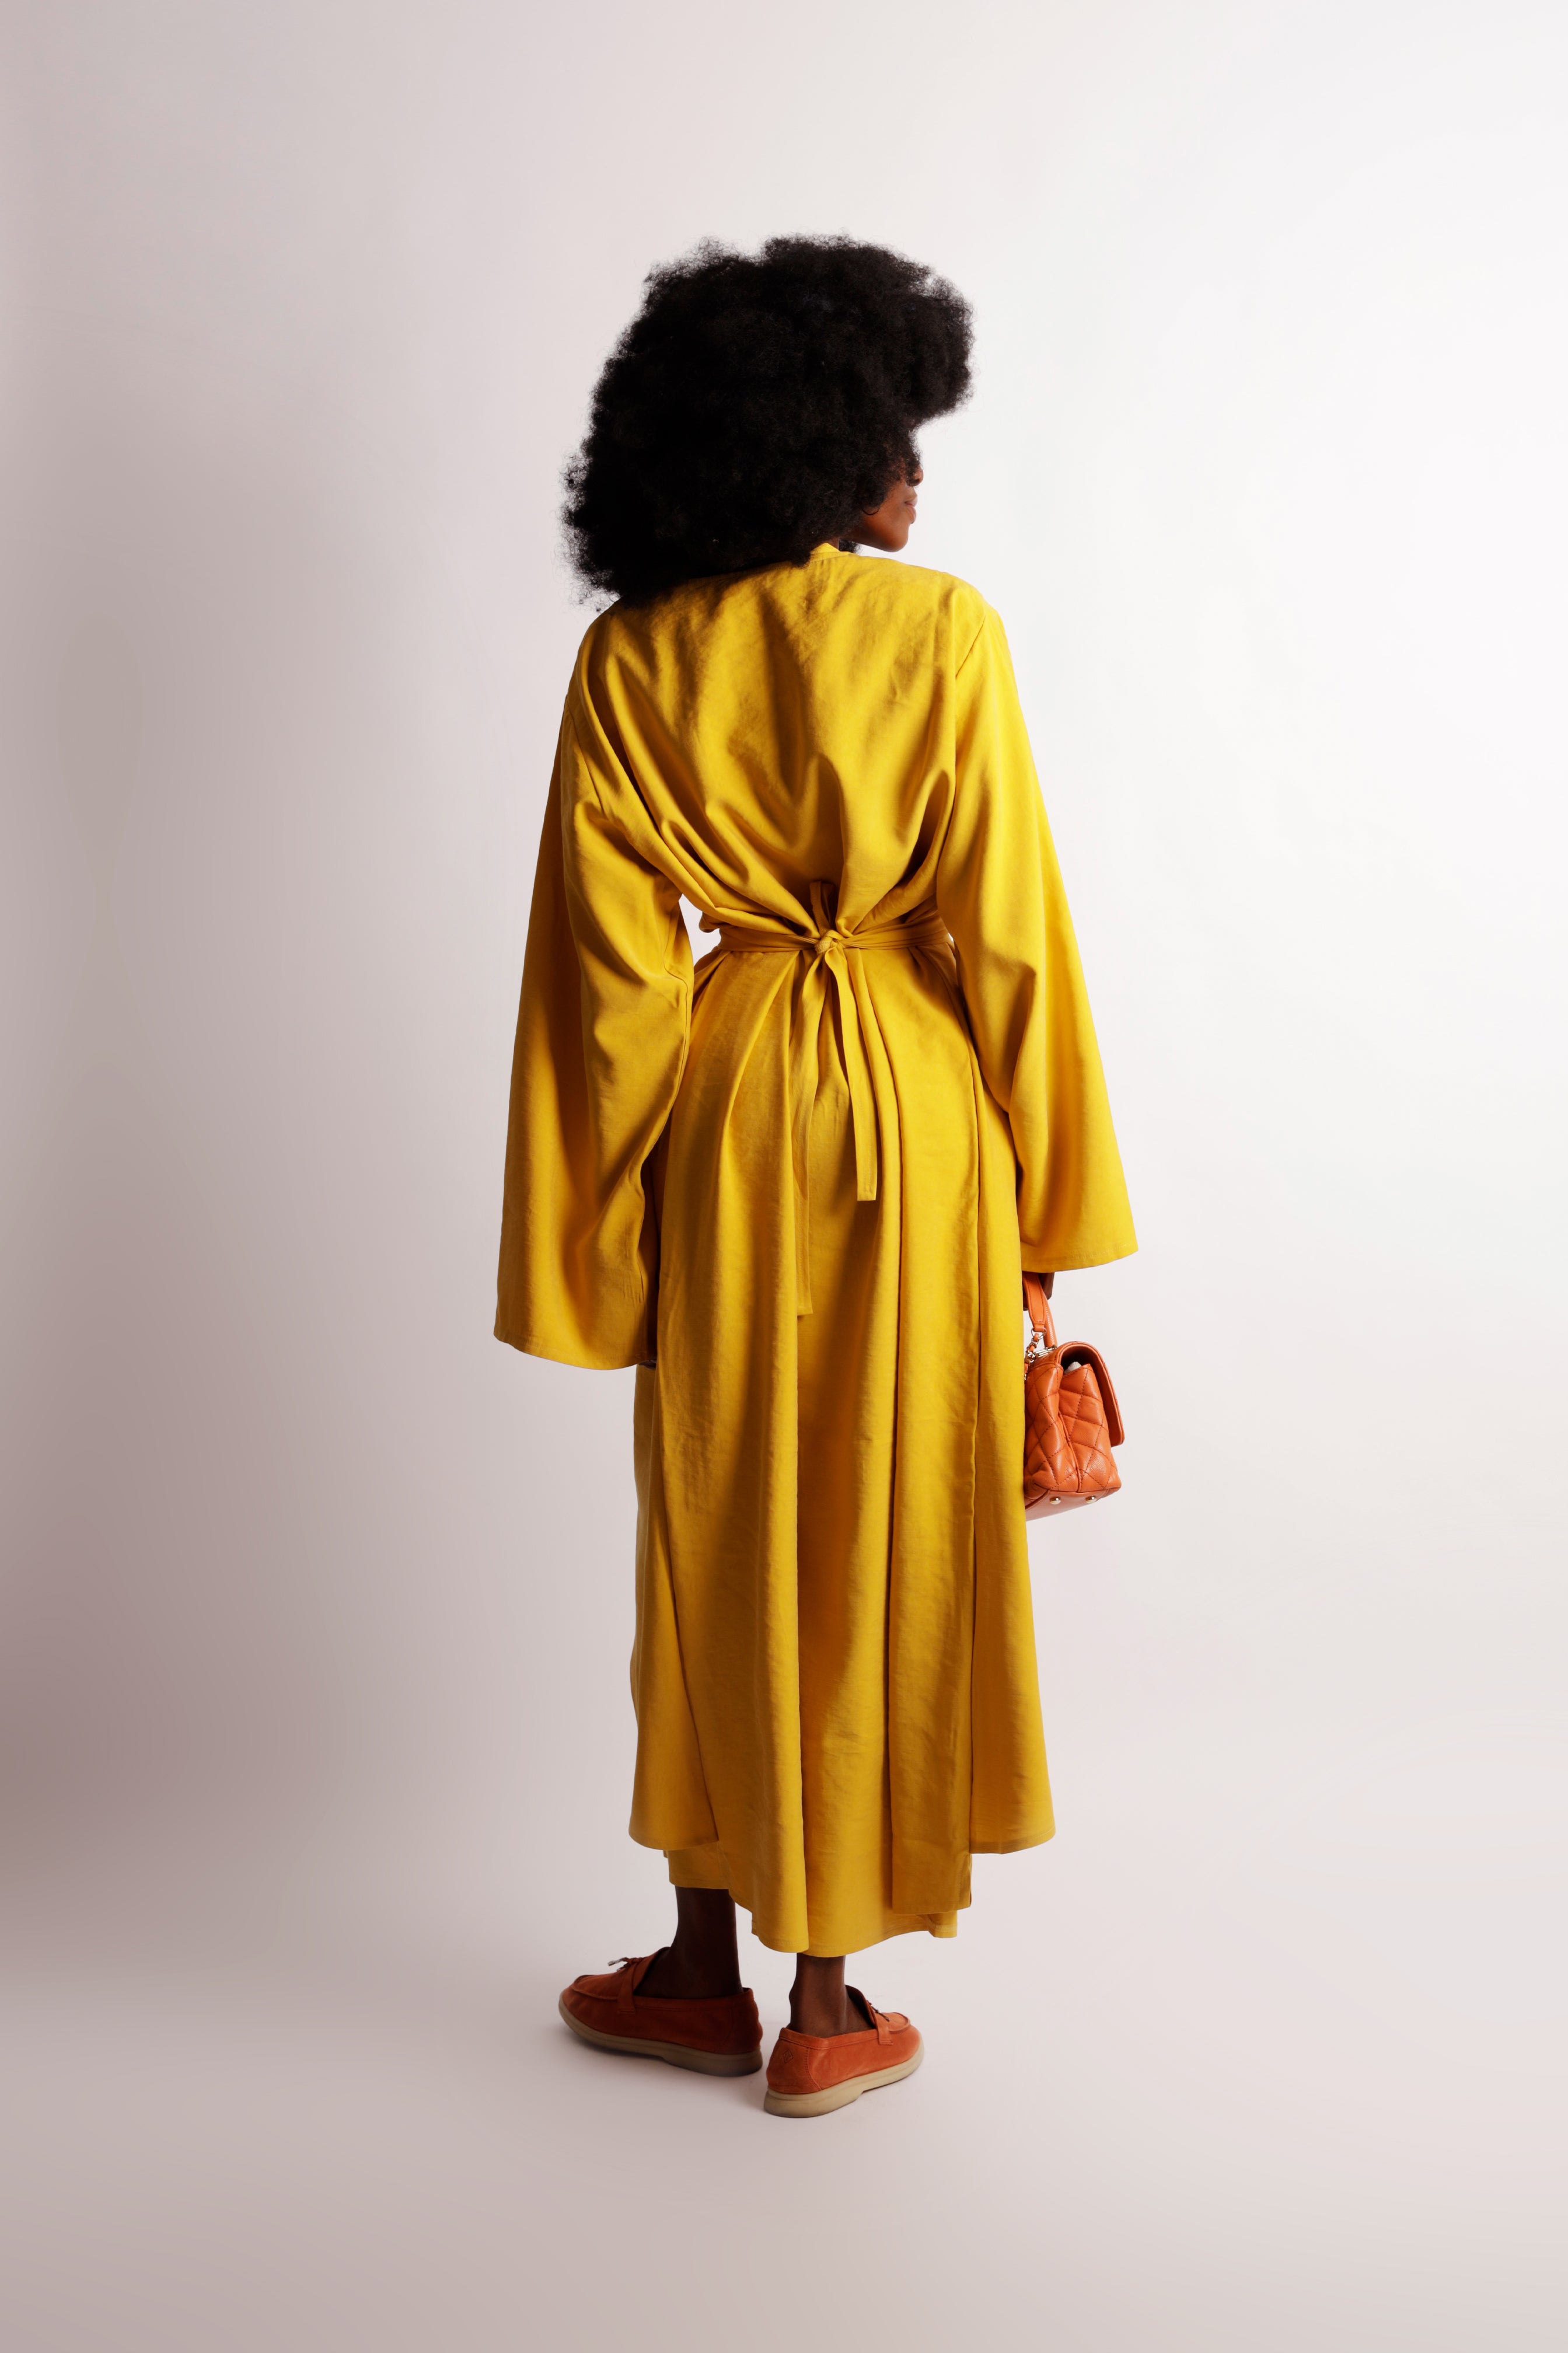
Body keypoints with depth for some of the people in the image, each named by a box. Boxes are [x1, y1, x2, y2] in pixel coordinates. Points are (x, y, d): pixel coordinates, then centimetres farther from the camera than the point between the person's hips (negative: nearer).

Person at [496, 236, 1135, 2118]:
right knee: (877, 1539, 8)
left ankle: (707, 1964, 27)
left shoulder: (630, 657, -1)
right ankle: (829, 2005, 19)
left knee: (718, 1531, 15)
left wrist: (601, 1230, 5)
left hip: (721, 1112, 2)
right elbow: (1006, 932, -8)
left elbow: (608, 968, -1)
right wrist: (1043, 1190, 1)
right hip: (913, 1111, -2)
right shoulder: (941, 630, -8)